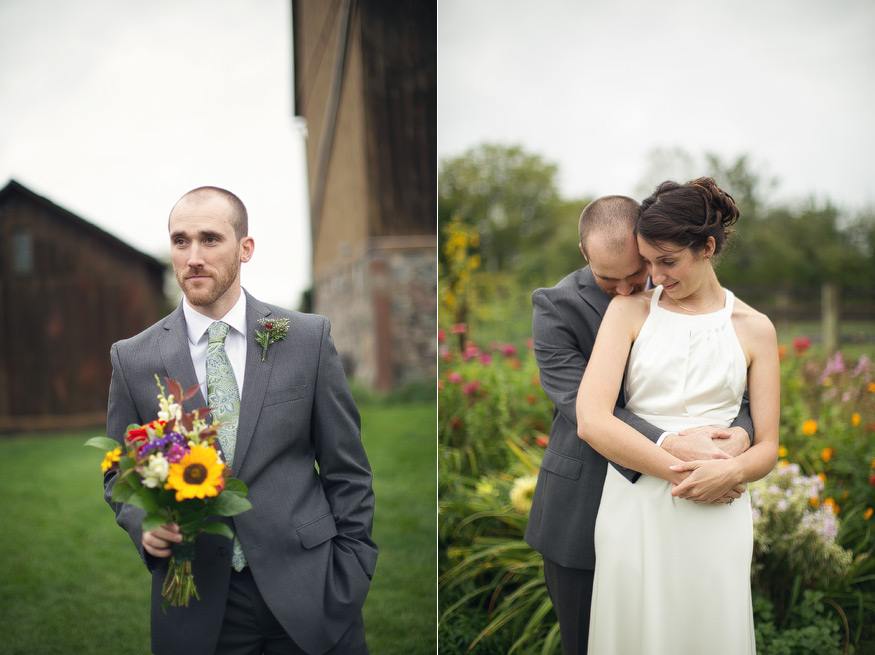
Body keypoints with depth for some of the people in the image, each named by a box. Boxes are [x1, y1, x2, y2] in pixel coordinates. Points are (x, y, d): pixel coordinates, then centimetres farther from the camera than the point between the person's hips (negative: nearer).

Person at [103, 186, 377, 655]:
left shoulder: (308, 337, -2)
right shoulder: (133, 359, 1)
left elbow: (346, 469, 0)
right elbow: (120, 474, 10)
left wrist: (352, 578, -3)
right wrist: (144, 523, -10)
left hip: (307, 594, -1)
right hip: (196, 609, 1)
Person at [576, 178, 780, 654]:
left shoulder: (754, 328, 6)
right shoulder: (628, 311, 3)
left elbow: (767, 448, 6)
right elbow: (591, 421, -9)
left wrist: (730, 472, -16)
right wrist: (681, 471, -15)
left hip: (716, 518, 1)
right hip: (634, 510, 0)